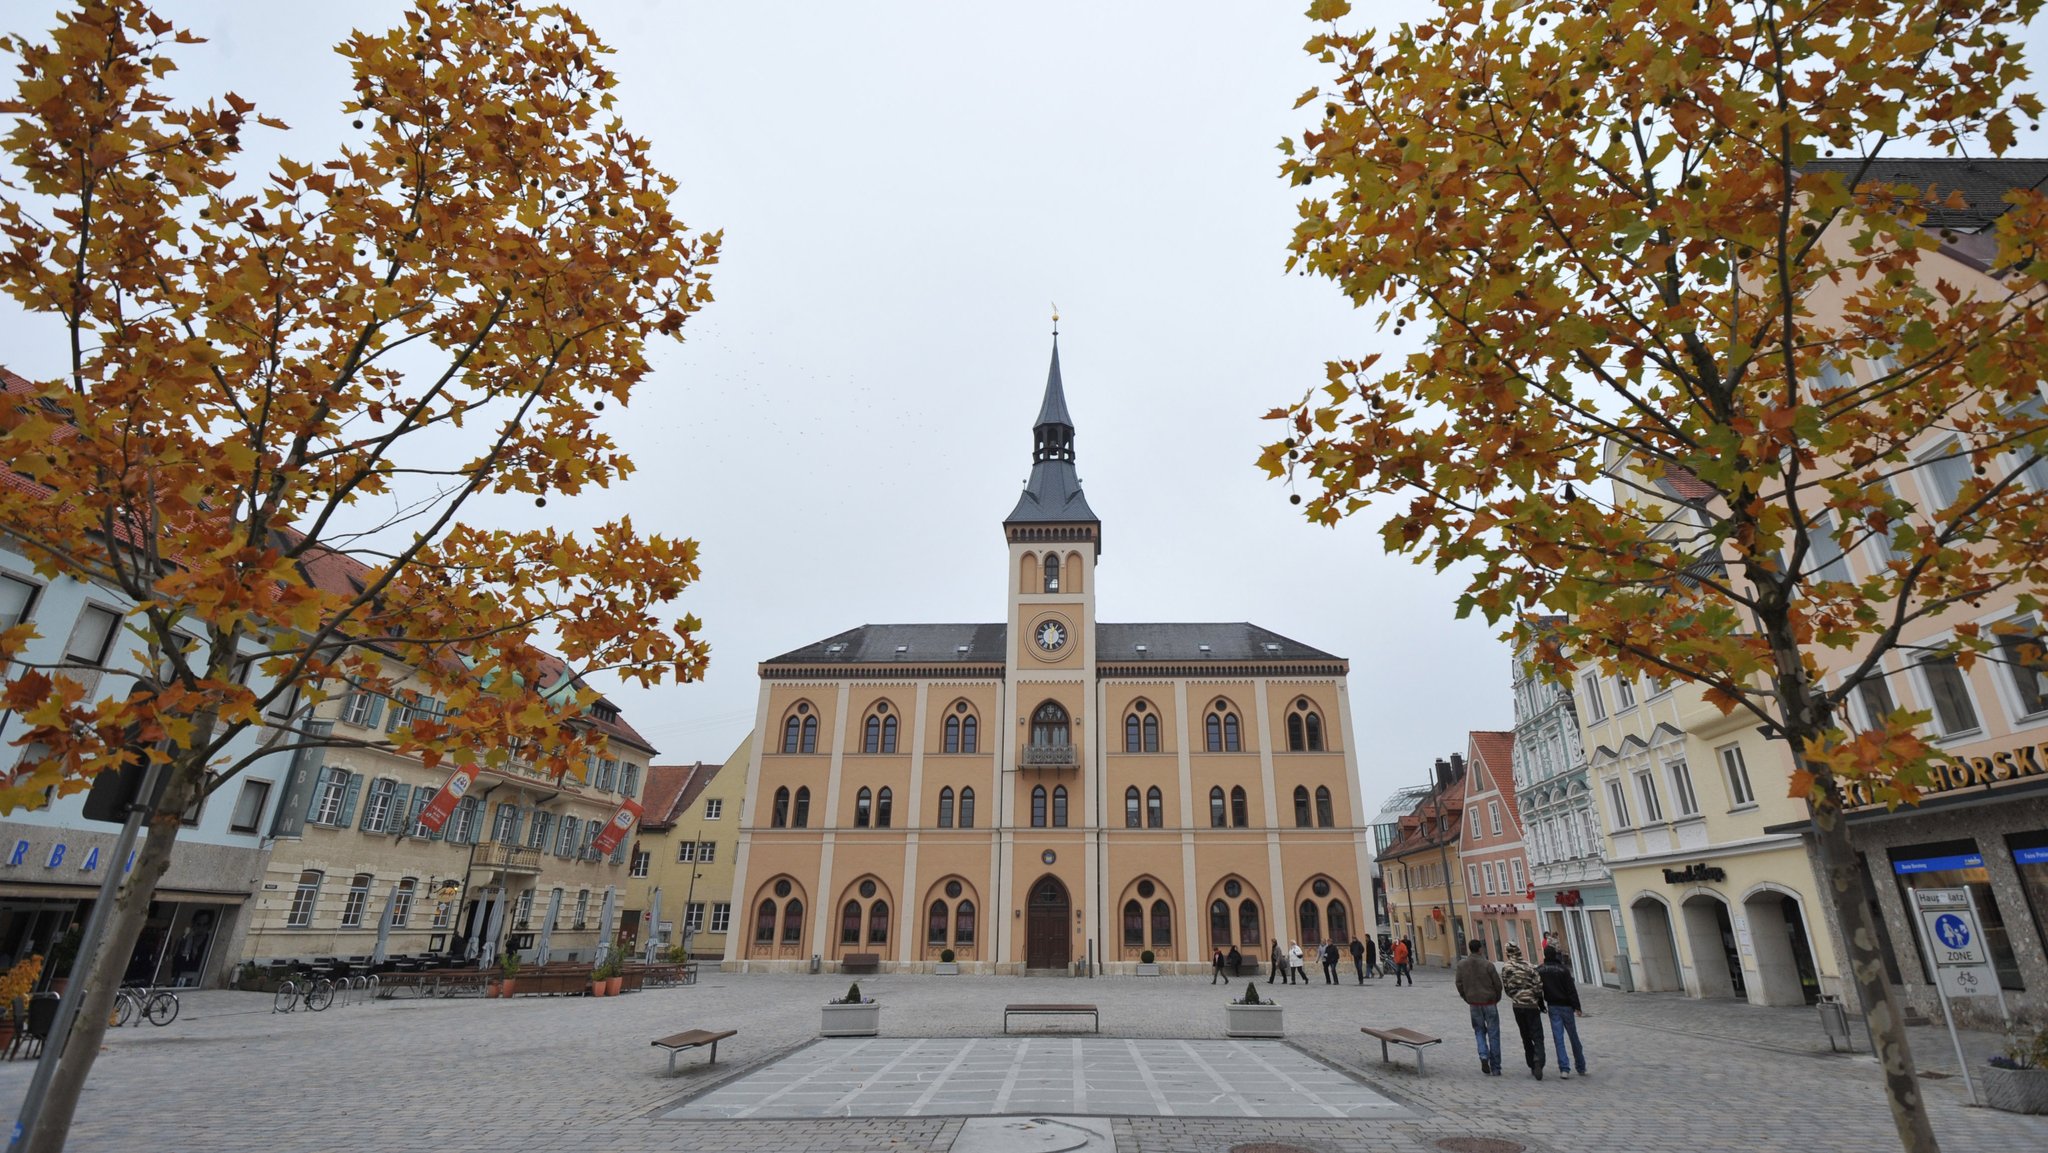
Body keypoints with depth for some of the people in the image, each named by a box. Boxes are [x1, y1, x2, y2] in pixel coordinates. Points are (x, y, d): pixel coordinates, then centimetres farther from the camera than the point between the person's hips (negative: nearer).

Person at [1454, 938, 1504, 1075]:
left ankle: (1483, 1056, -4)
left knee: (1479, 1030, 18)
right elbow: (1497, 983, -8)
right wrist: (1496, 998, 10)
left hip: (1474, 1003, 2)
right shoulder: (1487, 964, -13)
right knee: (1493, 1034, 8)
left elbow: (1459, 984, 2)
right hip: (1489, 1002, -2)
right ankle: (1495, 1068, 12)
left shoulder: (1461, 965, -2)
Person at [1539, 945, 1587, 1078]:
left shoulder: (1539, 970, -2)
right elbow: (1571, 989, -13)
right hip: (1566, 1006, -1)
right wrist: (1577, 1007, -8)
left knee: (1558, 1038, 3)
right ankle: (1581, 1067, 22)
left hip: (1553, 1007, 1)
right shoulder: (1563, 969, -12)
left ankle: (1564, 1068, -4)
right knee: (1574, 1037, 12)